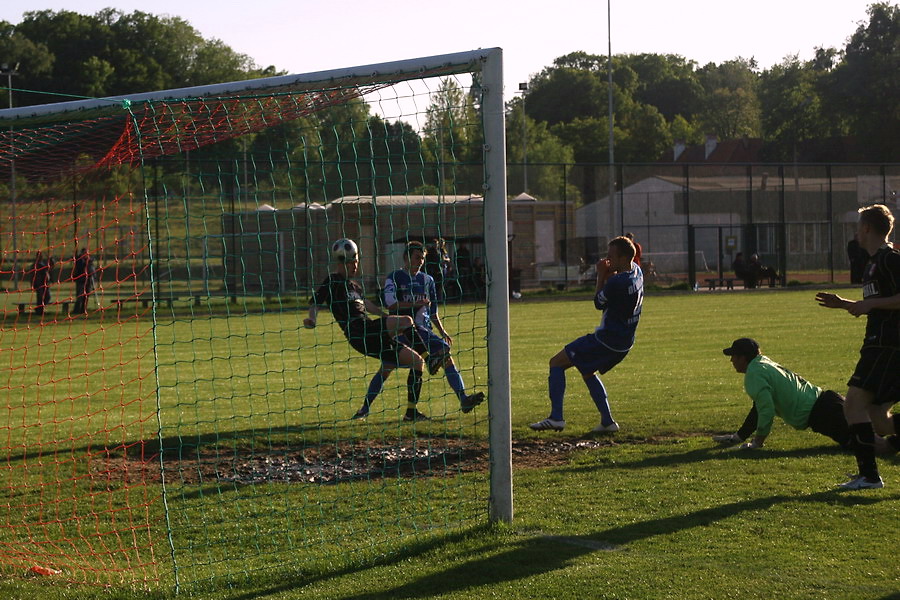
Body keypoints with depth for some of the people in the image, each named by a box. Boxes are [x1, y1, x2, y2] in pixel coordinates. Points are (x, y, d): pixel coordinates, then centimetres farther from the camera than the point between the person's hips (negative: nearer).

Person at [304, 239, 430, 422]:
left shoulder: (354, 286, 29)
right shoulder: (333, 281, 3)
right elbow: (316, 302, -8)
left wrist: (389, 317, 46)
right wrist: (312, 319, -27)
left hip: (373, 335, 9)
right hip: (358, 330, -9)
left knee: (417, 362, 5)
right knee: (406, 322, -27)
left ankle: (411, 412, 9)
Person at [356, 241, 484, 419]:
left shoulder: (427, 280, 15)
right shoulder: (394, 278, 1)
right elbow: (390, 304, -13)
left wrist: (442, 331, 13)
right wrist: (416, 304, -20)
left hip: (423, 330, 4)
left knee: (446, 355, -14)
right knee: (386, 368, -9)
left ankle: (464, 399, -18)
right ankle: (365, 407, 4)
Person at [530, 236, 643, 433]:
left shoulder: (617, 282, -26)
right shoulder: (636, 271, 2)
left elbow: (599, 303, -10)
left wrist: (601, 276, -1)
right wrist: (609, 275, -4)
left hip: (606, 340, -10)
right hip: (624, 341, 10)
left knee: (556, 363, -2)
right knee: (588, 372, 29)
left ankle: (556, 417, -8)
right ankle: (607, 421, 21)